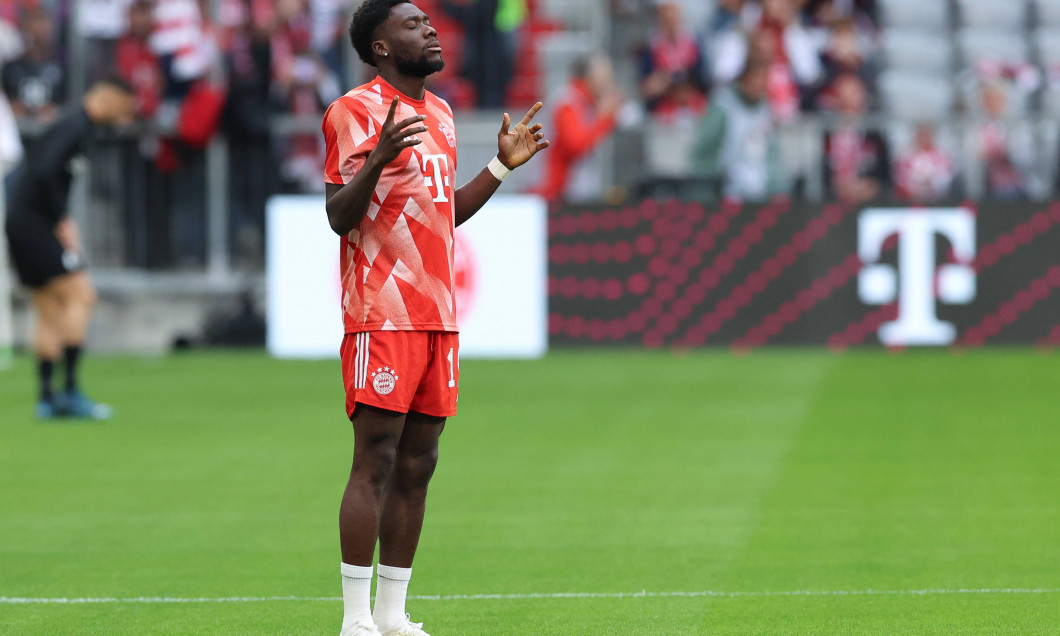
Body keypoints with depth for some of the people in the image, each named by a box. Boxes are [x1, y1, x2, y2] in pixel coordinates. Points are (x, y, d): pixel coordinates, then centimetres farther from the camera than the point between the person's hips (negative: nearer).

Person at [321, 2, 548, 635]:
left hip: (437, 315, 8)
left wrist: (503, 166, 20)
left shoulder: (441, 114, 18)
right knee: (375, 462, -9)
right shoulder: (356, 111, -8)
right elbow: (340, 217, -14)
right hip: (382, 314, -8)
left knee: (416, 465, 8)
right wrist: (377, 160, -29)